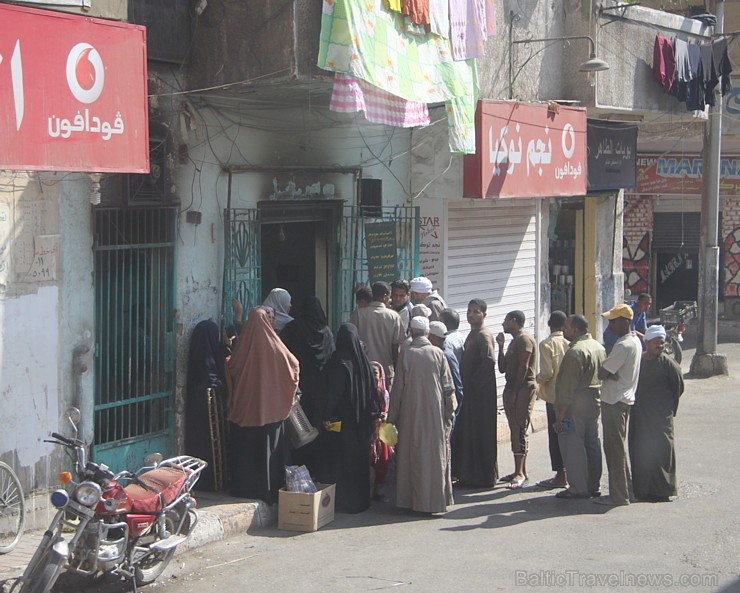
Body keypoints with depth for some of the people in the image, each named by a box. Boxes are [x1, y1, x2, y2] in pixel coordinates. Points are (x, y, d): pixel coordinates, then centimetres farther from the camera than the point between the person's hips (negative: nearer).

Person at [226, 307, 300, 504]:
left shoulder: (243, 346, -7)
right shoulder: (273, 346, -9)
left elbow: (231, 368, 5)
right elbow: (293, 365, 1)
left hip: (244, 409, 1)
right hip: (270, 410, -1)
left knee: (245, 450, 9)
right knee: (269, 449, 7)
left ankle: (245, 487, 13)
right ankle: (269, 489, 8)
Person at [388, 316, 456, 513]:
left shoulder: (406, 355, -7)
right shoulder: (438, 354, -3)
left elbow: (398, 388, -4)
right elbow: (448, 386, -1)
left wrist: (393, 416, 4)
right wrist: (449, 411, 9)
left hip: (411, 413, -1)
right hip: (435, 412, 1)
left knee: (413, 454, 7)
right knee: (436, 453, 8)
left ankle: (414, 499, 9)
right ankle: (436, 499, 10)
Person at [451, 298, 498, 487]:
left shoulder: (484, 335, -15)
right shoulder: (473, 334, 15)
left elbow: (489, 360, -28)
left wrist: (474, 382, -21)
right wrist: (468, 383, 13)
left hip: (481, 393, -10)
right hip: (471, 391, 10)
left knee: (481, 434, -3)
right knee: (467, 433, 13)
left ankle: (485, 477, 3)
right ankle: (470, 475, 20)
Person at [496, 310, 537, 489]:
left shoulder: (524, 339, -11)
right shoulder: (515, 341, 21)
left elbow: (523, 367, -18)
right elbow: (502, 368, 19)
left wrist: (514, 392, -19)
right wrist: (501, 346, 9)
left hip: (524, 388, -10)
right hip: (513, 389, 10)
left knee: (519, 430, -13)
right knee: (516, 430, 10)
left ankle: (520, 474, -15)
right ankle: (520, 471, 15)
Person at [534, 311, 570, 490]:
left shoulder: (547, 344, -13)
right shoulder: (569, 343, 1)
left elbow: (547, 372, -19)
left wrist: (538, 378, 1)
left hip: (553, 395, -5)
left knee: (555, 435, 0)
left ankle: (561, 476, 1)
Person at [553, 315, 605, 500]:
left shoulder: (575, 352, -18)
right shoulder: (599, 347, 11)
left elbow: (568, 386, -20)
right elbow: (603, 377, 17)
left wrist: (560, 415, -18)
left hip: (576, 408, -9)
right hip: (594, 404, 9)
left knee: (573, 447, -3)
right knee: (592, 445, 13)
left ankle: (578, 488, -2)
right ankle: (593, 486, 19)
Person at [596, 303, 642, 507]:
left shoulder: (623, 345, -20)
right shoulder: (635, 341, 12)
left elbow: (602, 373, -21)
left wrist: (609, 374, -1)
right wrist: (612, 374, -6)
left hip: (614, 401, -10)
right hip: (625, 397, 10)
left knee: (614, 448, -4)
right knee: (617, 447, 16)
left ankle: (619, 495, -1)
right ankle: (625, 489, 22)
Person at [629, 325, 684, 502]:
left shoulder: (668, 363, -6)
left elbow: (678, 387, 1)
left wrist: (669, 406, 5)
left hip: (660, 416, -4)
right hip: (639, 414, 5)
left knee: (660, 449, -5)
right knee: (639, 450, 7)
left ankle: (661, 491, 0)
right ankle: (642, 489, 15)